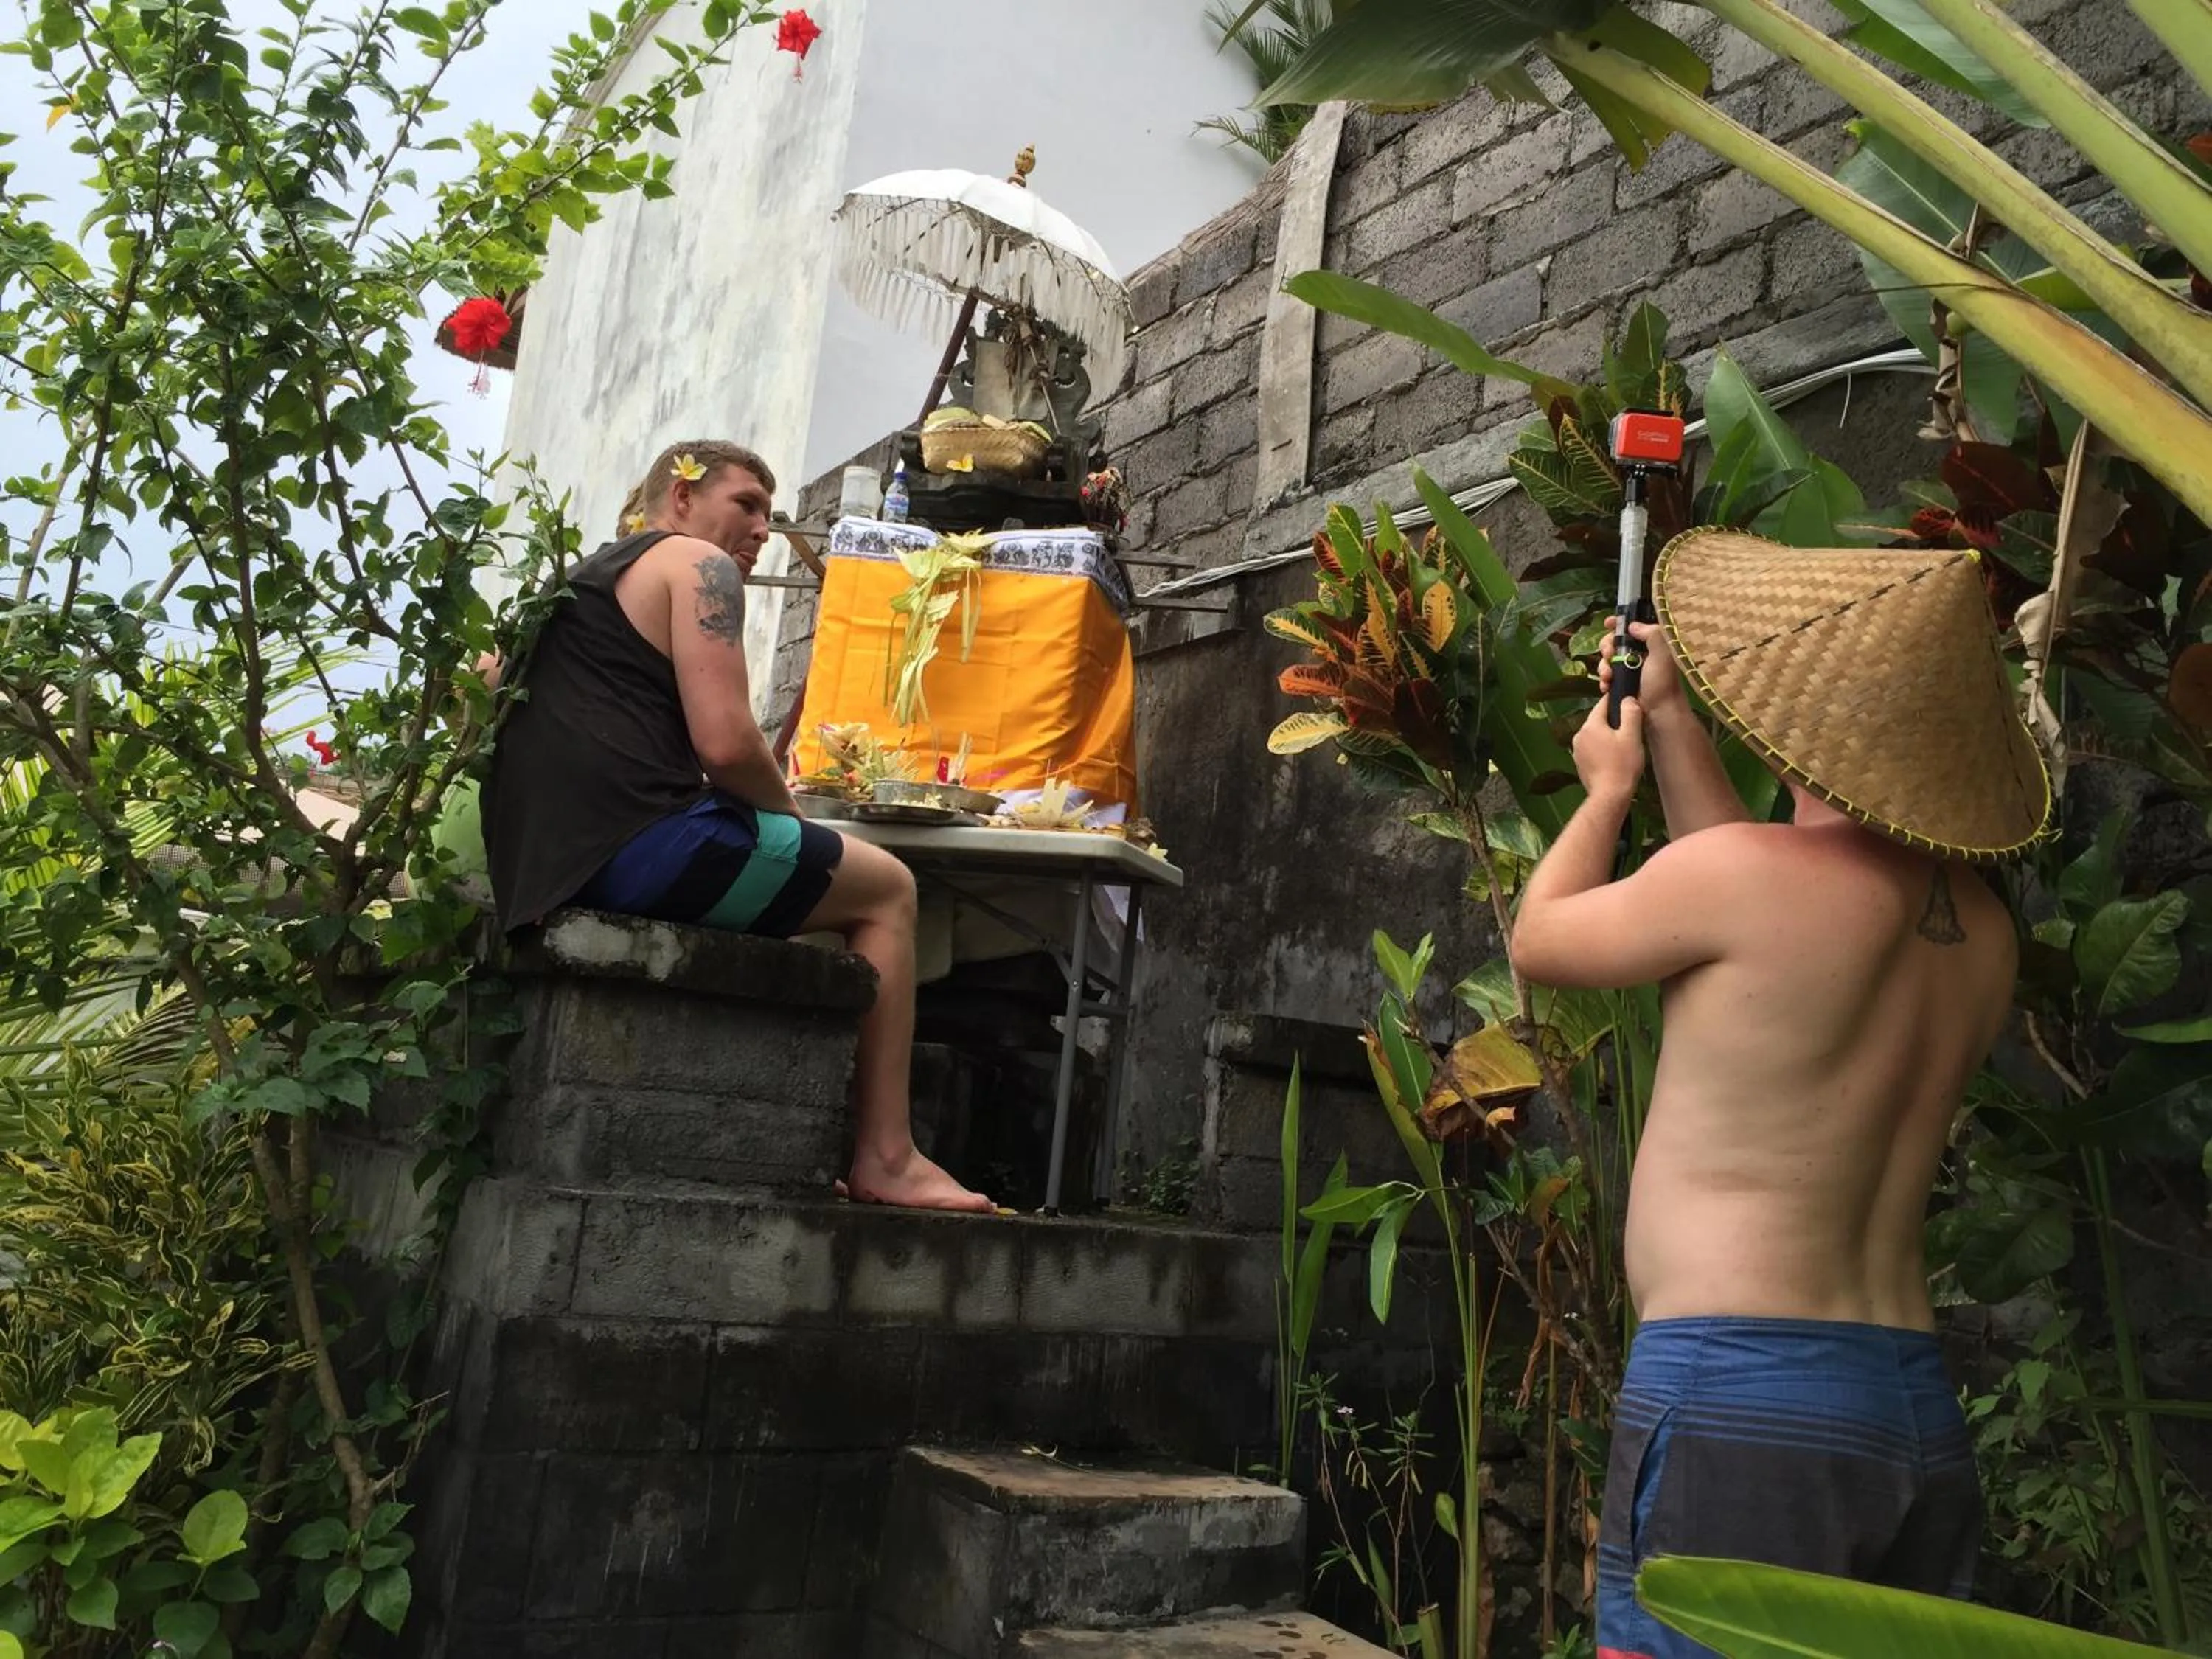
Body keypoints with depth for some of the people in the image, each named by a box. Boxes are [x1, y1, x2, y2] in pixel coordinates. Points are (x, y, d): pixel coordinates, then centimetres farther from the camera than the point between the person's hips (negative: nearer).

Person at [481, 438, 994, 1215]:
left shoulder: (579, 578, 28)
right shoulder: (699, 564, 1)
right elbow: (726, 743, -14)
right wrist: (791, 813, 7)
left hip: (538, 859, 9)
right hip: (637, 846, -9)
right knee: (886, 889, 7)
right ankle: (886, 1157, 2)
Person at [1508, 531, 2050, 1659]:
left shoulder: (1750, 870, -15)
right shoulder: (1983, 931, 7)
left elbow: (1541, 940, 2)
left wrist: (1607, 790, 20)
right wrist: (1669, 724, 27)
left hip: (1735, 1396, -8)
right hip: (1917, 1407, 8)